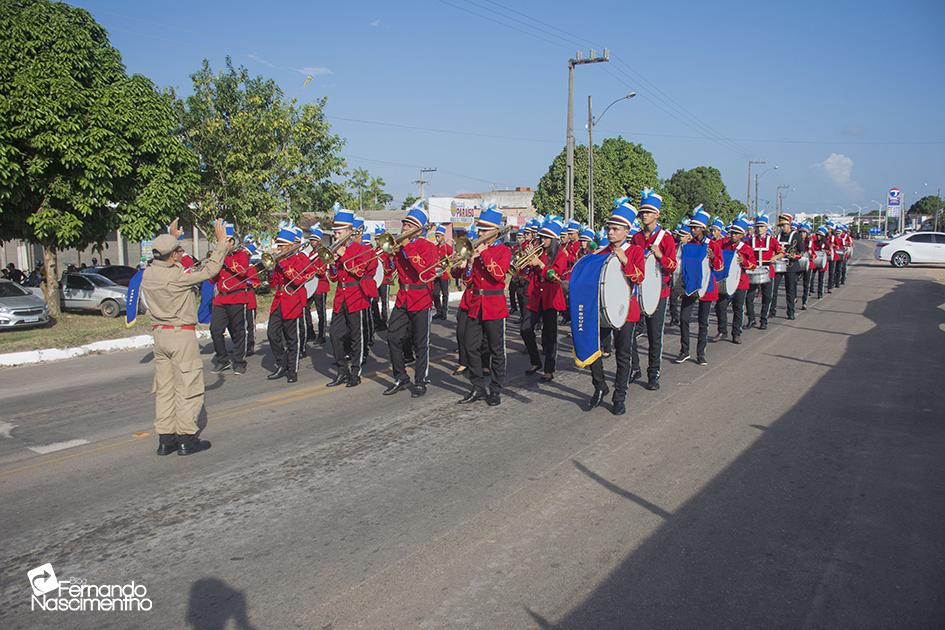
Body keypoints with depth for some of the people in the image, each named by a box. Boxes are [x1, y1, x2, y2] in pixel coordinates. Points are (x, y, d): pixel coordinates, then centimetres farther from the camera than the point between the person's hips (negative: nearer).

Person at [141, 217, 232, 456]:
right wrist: (222, 242, -7)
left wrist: (171, 237, 32)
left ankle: (165, 438, 17)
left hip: (159, 334, 8)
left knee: (164, 388, 11)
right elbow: (209, 270, -15)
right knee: (188, 387, 1)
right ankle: (187, 438, 5)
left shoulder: (148, 273, 3)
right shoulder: (178, 276, -19)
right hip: (182, 336, -8)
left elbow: (166, 262, 24)